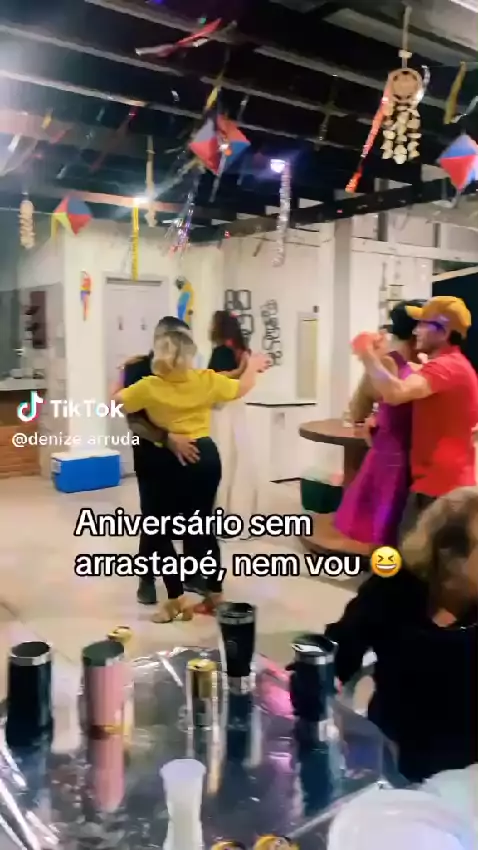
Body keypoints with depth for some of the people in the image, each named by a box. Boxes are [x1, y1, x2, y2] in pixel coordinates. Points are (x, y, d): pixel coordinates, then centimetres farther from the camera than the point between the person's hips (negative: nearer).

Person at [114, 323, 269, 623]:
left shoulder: (150, 386, -9)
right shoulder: (207, 380, -3)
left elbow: (115, 399, 4)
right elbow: (241, 388, 13)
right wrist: (253, 365, 32)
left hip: (169, 462, -4)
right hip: (206, 457, 4)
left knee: (159, 532, 8)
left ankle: (177, 599, 6)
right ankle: (215, 594, 24)